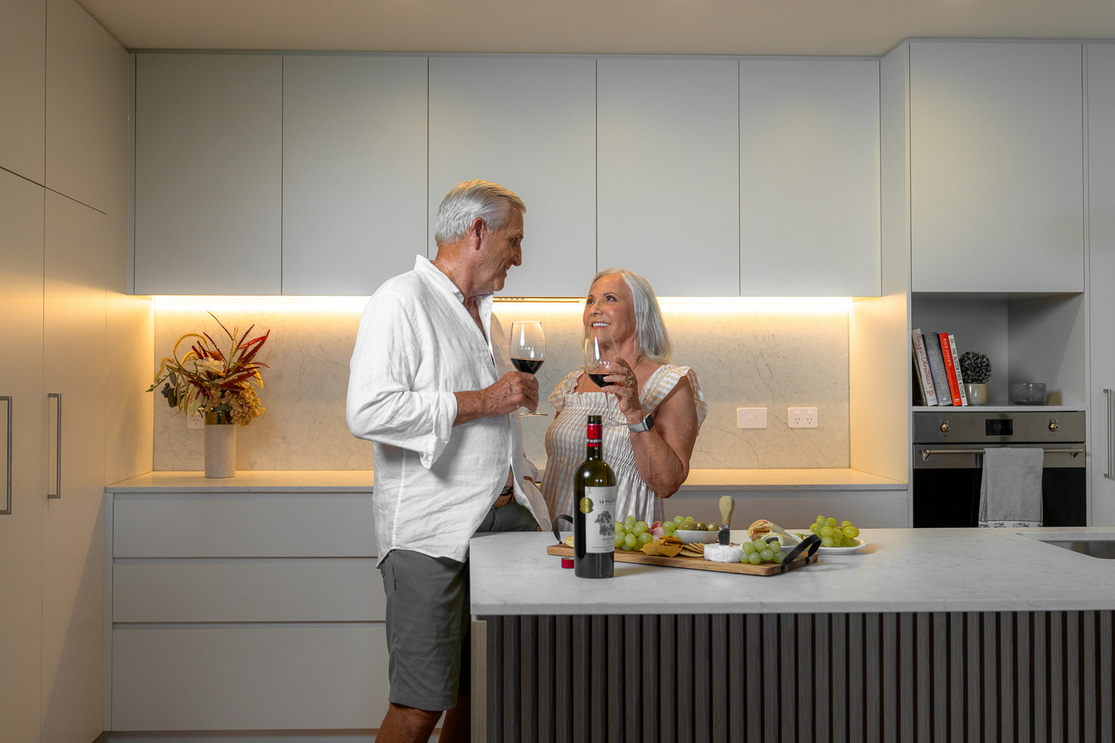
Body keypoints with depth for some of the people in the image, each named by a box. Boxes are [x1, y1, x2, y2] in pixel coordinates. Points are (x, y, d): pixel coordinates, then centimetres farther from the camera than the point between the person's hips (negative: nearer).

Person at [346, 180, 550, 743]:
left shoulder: (483, 313, 22)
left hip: (506, 518, 8)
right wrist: (482, 401, -15)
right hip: (432, 531, -8)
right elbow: (367, 413, -19)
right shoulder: (402, 300, -6)